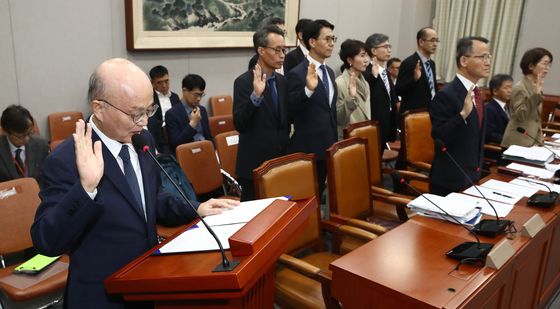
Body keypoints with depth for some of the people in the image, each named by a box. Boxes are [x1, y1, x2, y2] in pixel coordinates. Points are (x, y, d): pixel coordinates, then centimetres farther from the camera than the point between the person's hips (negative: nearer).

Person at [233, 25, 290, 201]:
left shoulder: (282, 81, 9)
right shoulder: (244, 82, -12)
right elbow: (239, 124, -20)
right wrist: (255, 95, -30)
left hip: (280, 160, 6)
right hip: (256, 163, -6)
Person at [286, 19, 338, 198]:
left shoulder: (330, 72, 11)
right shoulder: (296, 74, -14)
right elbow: (290, 113, -21)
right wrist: (308, 89, -36)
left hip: (327, 146, 8)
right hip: (307, 148, -8)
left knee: (319, 193, 18)